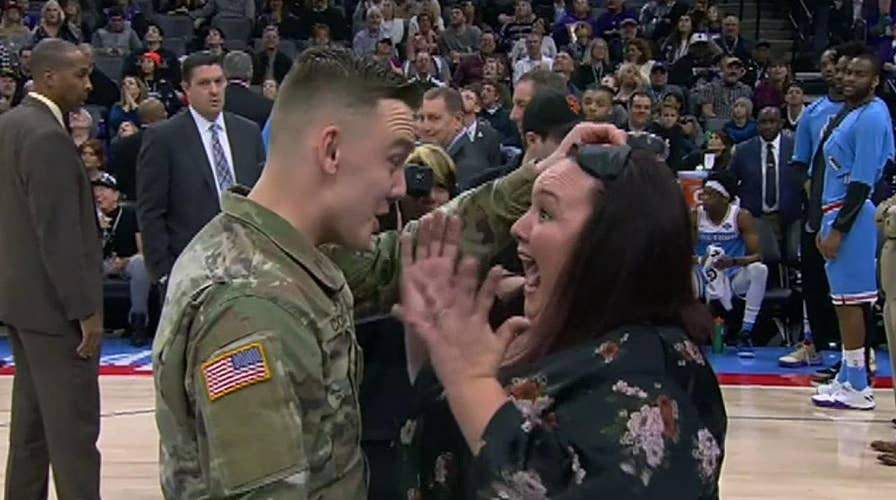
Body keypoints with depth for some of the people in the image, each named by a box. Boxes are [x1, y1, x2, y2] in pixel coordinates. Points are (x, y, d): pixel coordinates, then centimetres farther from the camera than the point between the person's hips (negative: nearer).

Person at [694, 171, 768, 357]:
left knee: (759, 270, -32)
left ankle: (745, 334, -24)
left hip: (735, 277, -2)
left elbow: (757, 256, -17)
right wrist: (697, 260, -31)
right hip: (705, 278, 2)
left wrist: (733, 261, -37)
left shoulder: (742, 217, -11)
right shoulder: (695, 216, -6)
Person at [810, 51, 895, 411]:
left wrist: (839, 228, -19)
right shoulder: (849, 114, 17)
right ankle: (849, 377, 20)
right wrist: (826, 225, 18)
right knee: (845, 300, 12)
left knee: (850, 299, -6)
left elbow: (863, 182, -18)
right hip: (837, 213, 10)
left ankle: (857, 388, -1)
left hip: (853, 217, -9)